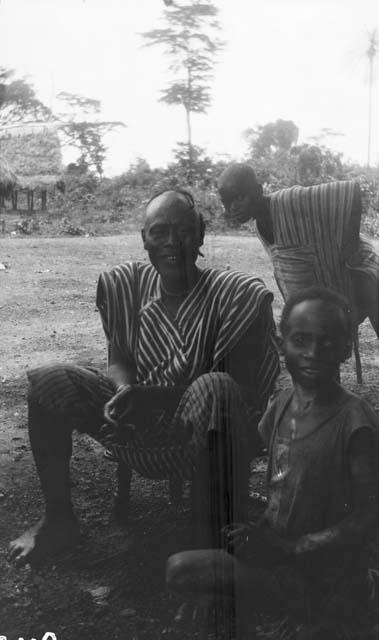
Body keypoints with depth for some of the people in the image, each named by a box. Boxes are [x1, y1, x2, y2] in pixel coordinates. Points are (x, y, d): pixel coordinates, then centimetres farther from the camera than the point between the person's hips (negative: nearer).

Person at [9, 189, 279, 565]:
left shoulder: (231, 295, -13)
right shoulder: (126, 286, -1)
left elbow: (241, 388, -17)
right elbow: (118, 362, 5)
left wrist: (157, 397, -30)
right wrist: (126, 392, -21)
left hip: (199, 422, -4)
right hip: (139, 418, 5)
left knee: (214, 390, -38)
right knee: (48, 383, -13)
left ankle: (216, 544, -30)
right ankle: (59, 519, 1)